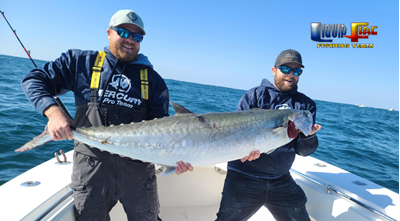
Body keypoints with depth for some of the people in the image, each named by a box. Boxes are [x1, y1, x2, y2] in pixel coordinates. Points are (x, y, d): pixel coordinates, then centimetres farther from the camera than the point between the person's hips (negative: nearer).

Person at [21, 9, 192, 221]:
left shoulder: (153, 79, 5)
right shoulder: (82, 61, 4)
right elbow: (33, 80, 5)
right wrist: (53, 112, -14)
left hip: (138, 166, 1)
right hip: (91, 163, 0)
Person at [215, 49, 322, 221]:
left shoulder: (306, 105, 5)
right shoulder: (255, 95, -3)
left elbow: (303, 151, 1)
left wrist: (309, 135, -21)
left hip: (281, 181, 4)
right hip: (244, 178, -3)